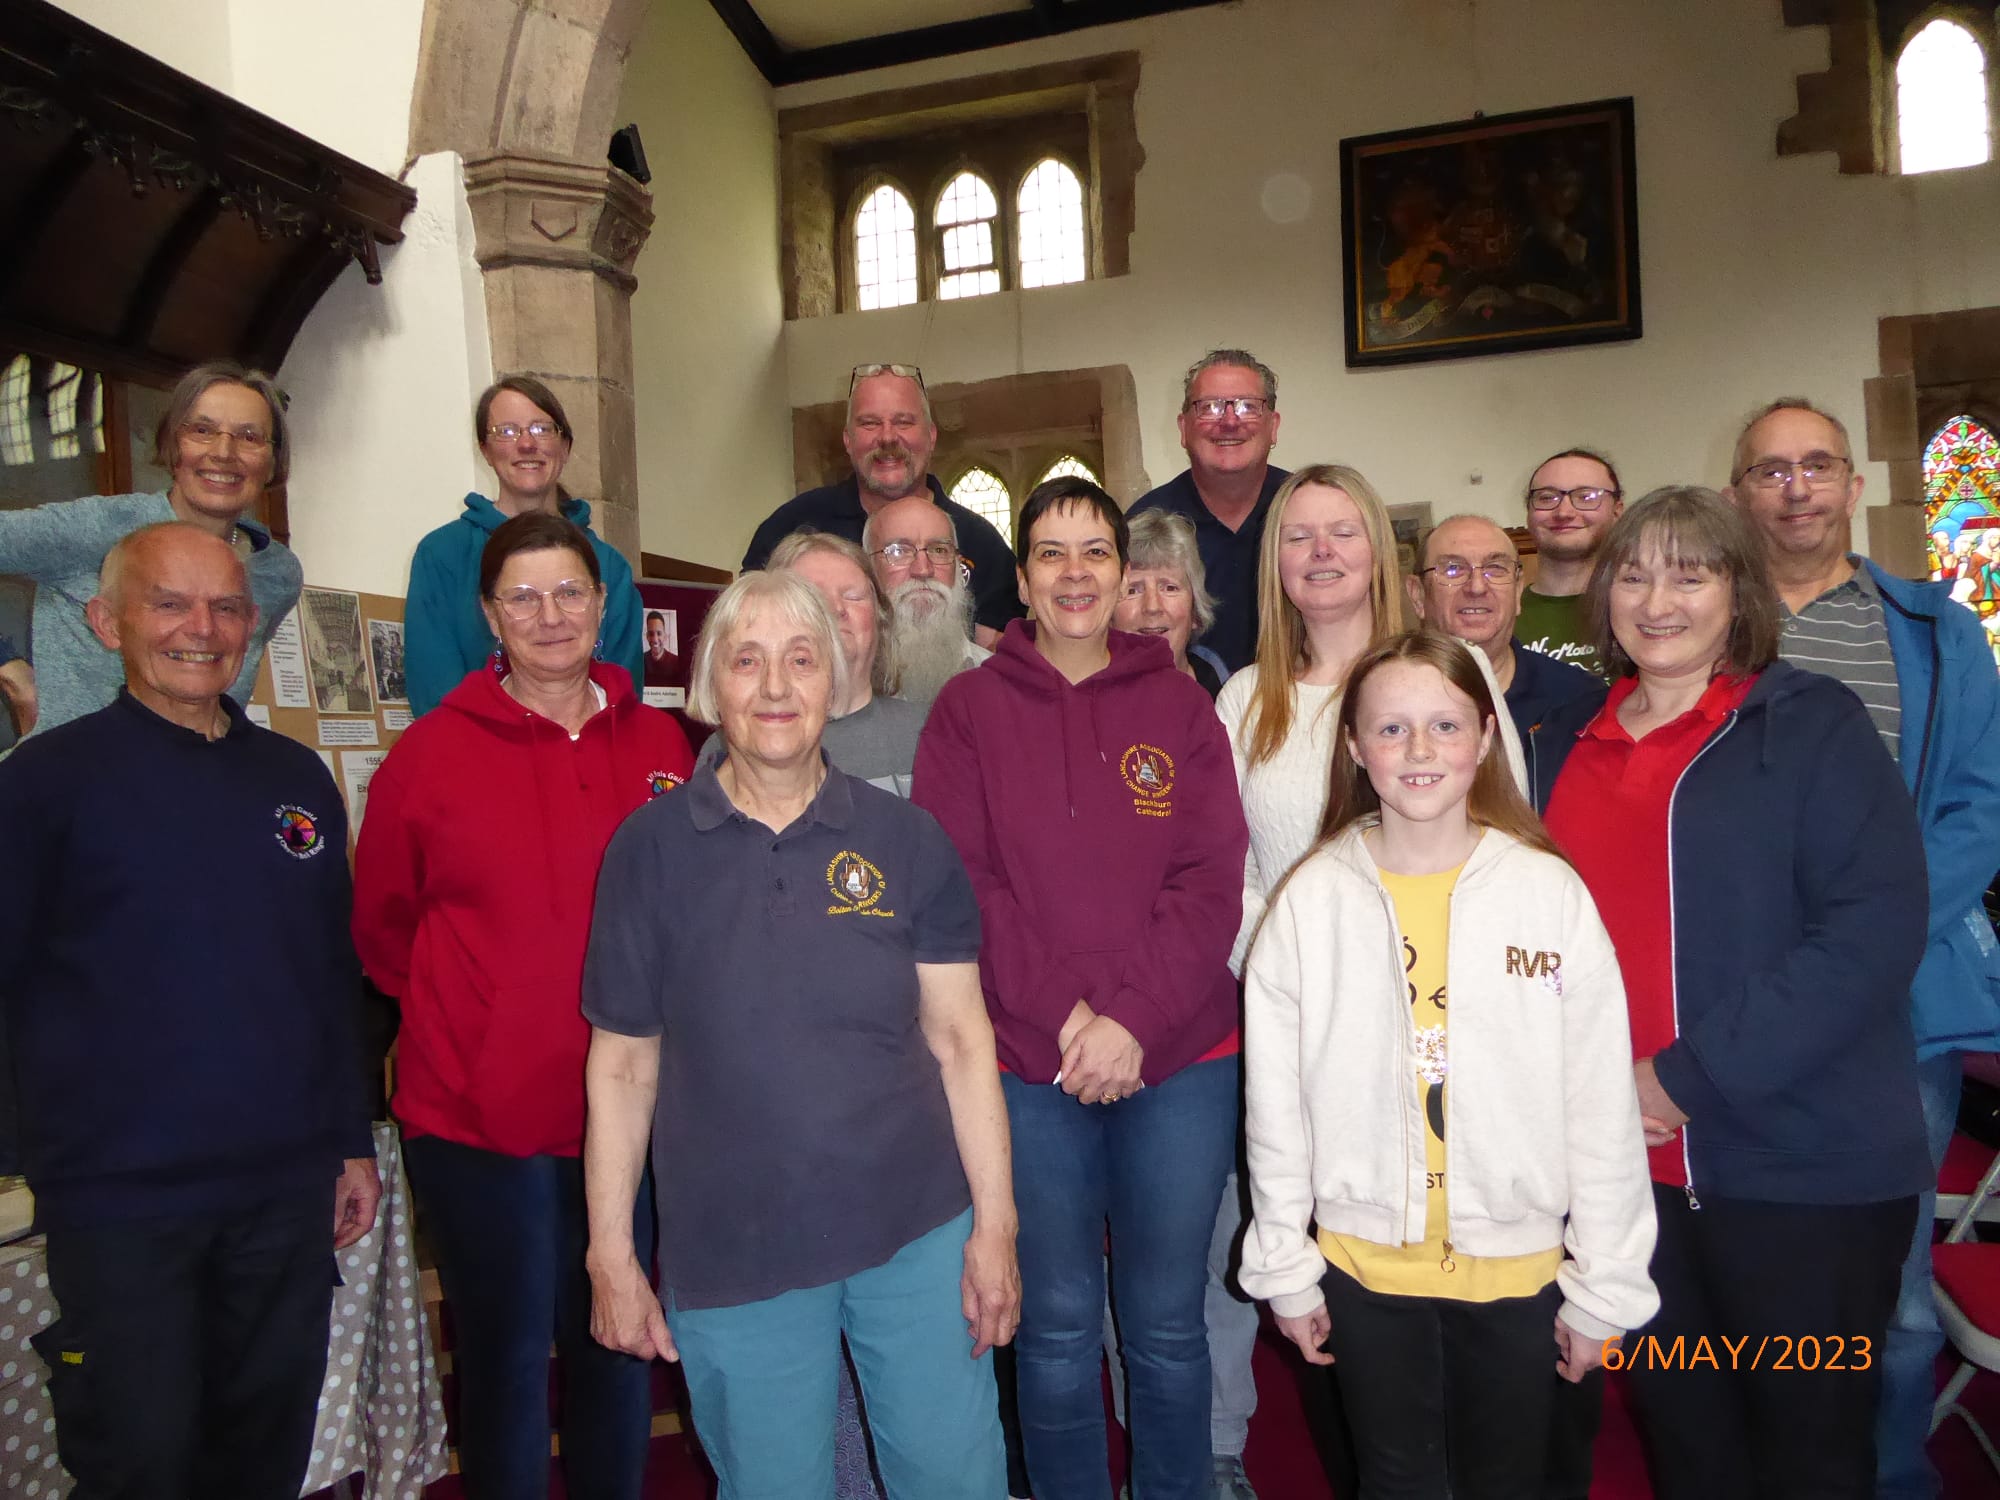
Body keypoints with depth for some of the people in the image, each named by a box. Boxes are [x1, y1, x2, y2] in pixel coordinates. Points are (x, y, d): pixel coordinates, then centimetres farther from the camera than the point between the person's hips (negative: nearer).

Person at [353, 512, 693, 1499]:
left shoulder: (657, 744, 1)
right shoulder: (432, 752, -6)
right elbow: (382, 926, 4)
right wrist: (484, 1013, 3)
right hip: (478, 1116, -2)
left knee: (618, 1353, 19)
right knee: (506, 1362, 13)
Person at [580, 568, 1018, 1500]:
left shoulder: (906, 841, -2)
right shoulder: (650, 848, -4)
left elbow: (959, 1039, -1)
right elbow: (622, 1066, 0)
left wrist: (995, 1223, -3)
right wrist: (610, 1254, 1)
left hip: (917, 1232, 1)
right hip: (730, 1255, 0)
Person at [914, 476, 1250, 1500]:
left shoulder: (1180, 705, 4)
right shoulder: (968, 708, 2)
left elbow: (1211, 884, -3)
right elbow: (957, 886, -6)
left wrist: (1134, 1017, -14)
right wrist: (1062, 1011, -15)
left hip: (1181, 1060, 1)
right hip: (1028, 1068, -1)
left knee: (1166, 1325, 14)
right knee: (1056, 1326, 13)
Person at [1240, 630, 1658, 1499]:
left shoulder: (1550, 892, -9)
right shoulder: (1310, 900, -7)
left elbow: (1603, 1106, -5)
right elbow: (1276, 1105, -2)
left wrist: (1604, 1288, -2)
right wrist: (1284, 1269, 1)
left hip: (1519, 1266, 0)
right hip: (1364, 1265, 0)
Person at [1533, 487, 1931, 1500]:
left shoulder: (1811, 724, -5)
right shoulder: (1563, 749, 9)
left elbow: (1875, 928, -15)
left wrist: (1692, 1073, -19)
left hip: (1805, 1164, -4)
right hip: (1624, 1165, 4)